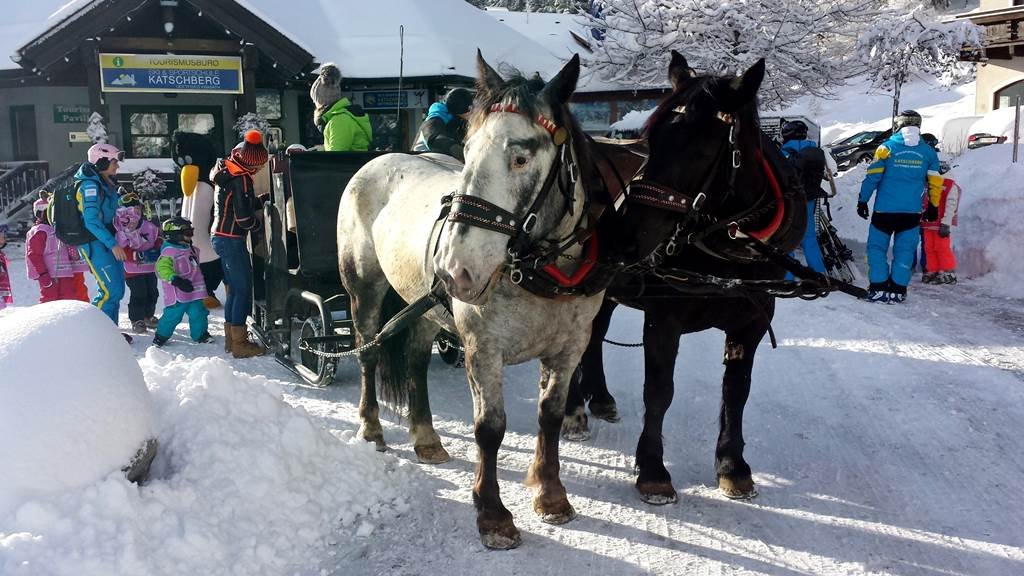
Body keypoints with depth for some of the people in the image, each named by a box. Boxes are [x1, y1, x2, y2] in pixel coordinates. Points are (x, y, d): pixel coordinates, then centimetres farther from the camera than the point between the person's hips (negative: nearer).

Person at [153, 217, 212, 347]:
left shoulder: (192, 250, 14)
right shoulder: (169, 251, -14)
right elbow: (163, 268, -25)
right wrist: (176, 280, -34)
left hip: (195, 292, 7)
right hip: (178, 294, -7)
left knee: (198, 313, 8)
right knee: (172, 315, -1)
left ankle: (200, 334, 22)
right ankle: (161, 336, 15)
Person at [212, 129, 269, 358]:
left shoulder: (226, 171, 10)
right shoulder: (241, 179, -18)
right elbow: (244, 217, -21)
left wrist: (260, 201, 6)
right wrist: (259, 225, -2)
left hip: (221, 236, 10)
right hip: (232, 239, -10)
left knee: (235, 287, 16)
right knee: (243, 288, -4)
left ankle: (231, 337, 24)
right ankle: (239, 343, -2)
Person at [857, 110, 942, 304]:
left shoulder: (887, 147, -5)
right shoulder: (928, 152, 5)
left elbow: (872, 177, -7)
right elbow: (935, 183, 11)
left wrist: (862, 200, 2)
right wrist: (933, 206, 22)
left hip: (884, 210, -3)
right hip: (912, 212, 3)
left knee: (877, 247, 6)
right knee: (904, 251, 8)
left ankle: (879, 288, 1)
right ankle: (898, 290, 7)